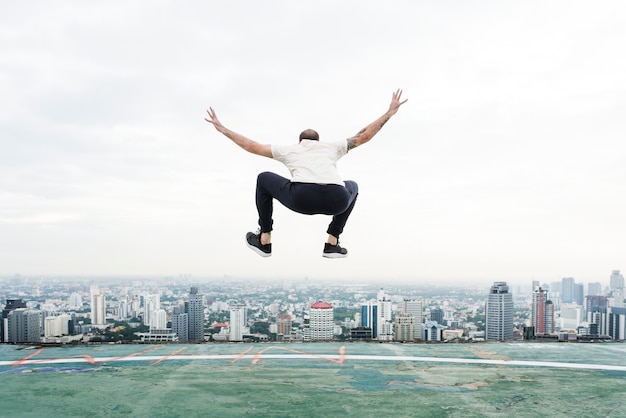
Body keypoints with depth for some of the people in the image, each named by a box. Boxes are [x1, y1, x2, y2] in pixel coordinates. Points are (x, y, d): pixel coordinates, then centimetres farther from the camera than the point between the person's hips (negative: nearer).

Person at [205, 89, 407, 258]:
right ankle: (332, 244, 32)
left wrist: (222, 129, 50)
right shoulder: (332, 147, 36)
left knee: (264, 179, 30)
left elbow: (252, 146, 37)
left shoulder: (290, 149, 34)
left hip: (302, 198, -1)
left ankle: (264, 240, 33)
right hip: (336, 201, 1)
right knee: (352, 187, 41)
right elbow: (364, 136, 38)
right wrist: (390, 112, 49)